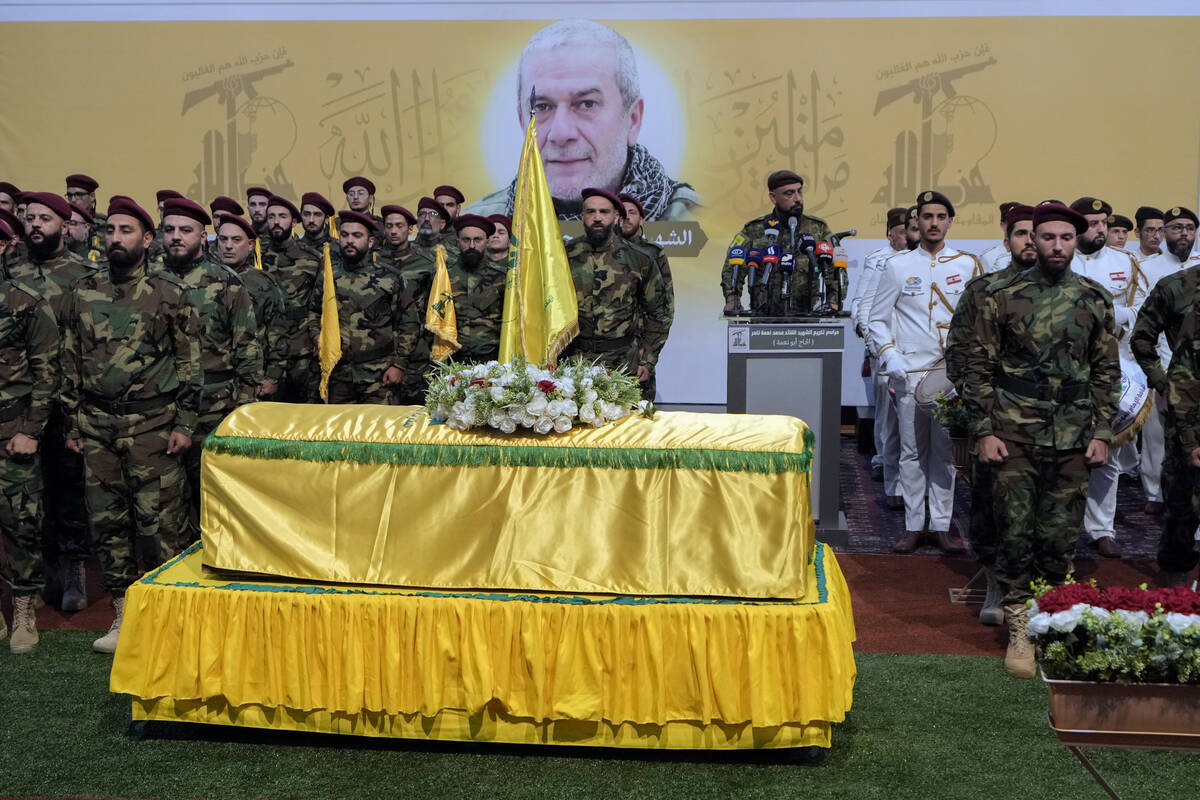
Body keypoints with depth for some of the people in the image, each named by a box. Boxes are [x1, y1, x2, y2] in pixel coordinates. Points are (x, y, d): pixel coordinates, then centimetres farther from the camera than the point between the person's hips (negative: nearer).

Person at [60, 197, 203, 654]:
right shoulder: (84, 292, 10)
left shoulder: (168, 293, -1)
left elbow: (190, 361, -2)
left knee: (159, 522, -3)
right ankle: (123, 615, 19)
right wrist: (73, 423, 11)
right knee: (107, 521, 8)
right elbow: (71, 361, 15)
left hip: (152, 424, -4)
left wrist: (184, 423, -7)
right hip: (98, 426, 4)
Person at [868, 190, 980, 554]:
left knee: (946, 450, 4)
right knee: (912, 451, 2)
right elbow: (877, 319, 8)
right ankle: (913, 526, 11)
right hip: (910, 372, -1)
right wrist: (890, 356, -6)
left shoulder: (968, 265, 8)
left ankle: (942, 525, 12)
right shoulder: (898, 266, 5)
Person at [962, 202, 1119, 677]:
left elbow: (1107, 371, 10)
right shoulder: (1002, 296, 0)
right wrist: (984, 430, -5)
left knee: (1062, 535, 7)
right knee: (1015, 532, 0)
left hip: (1073, 437, 2)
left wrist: (1102, 432, 4)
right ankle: (1019, 630, 10)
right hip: (1015, 433, -2)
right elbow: (979, 367, 1)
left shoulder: (1095, 300, 7)